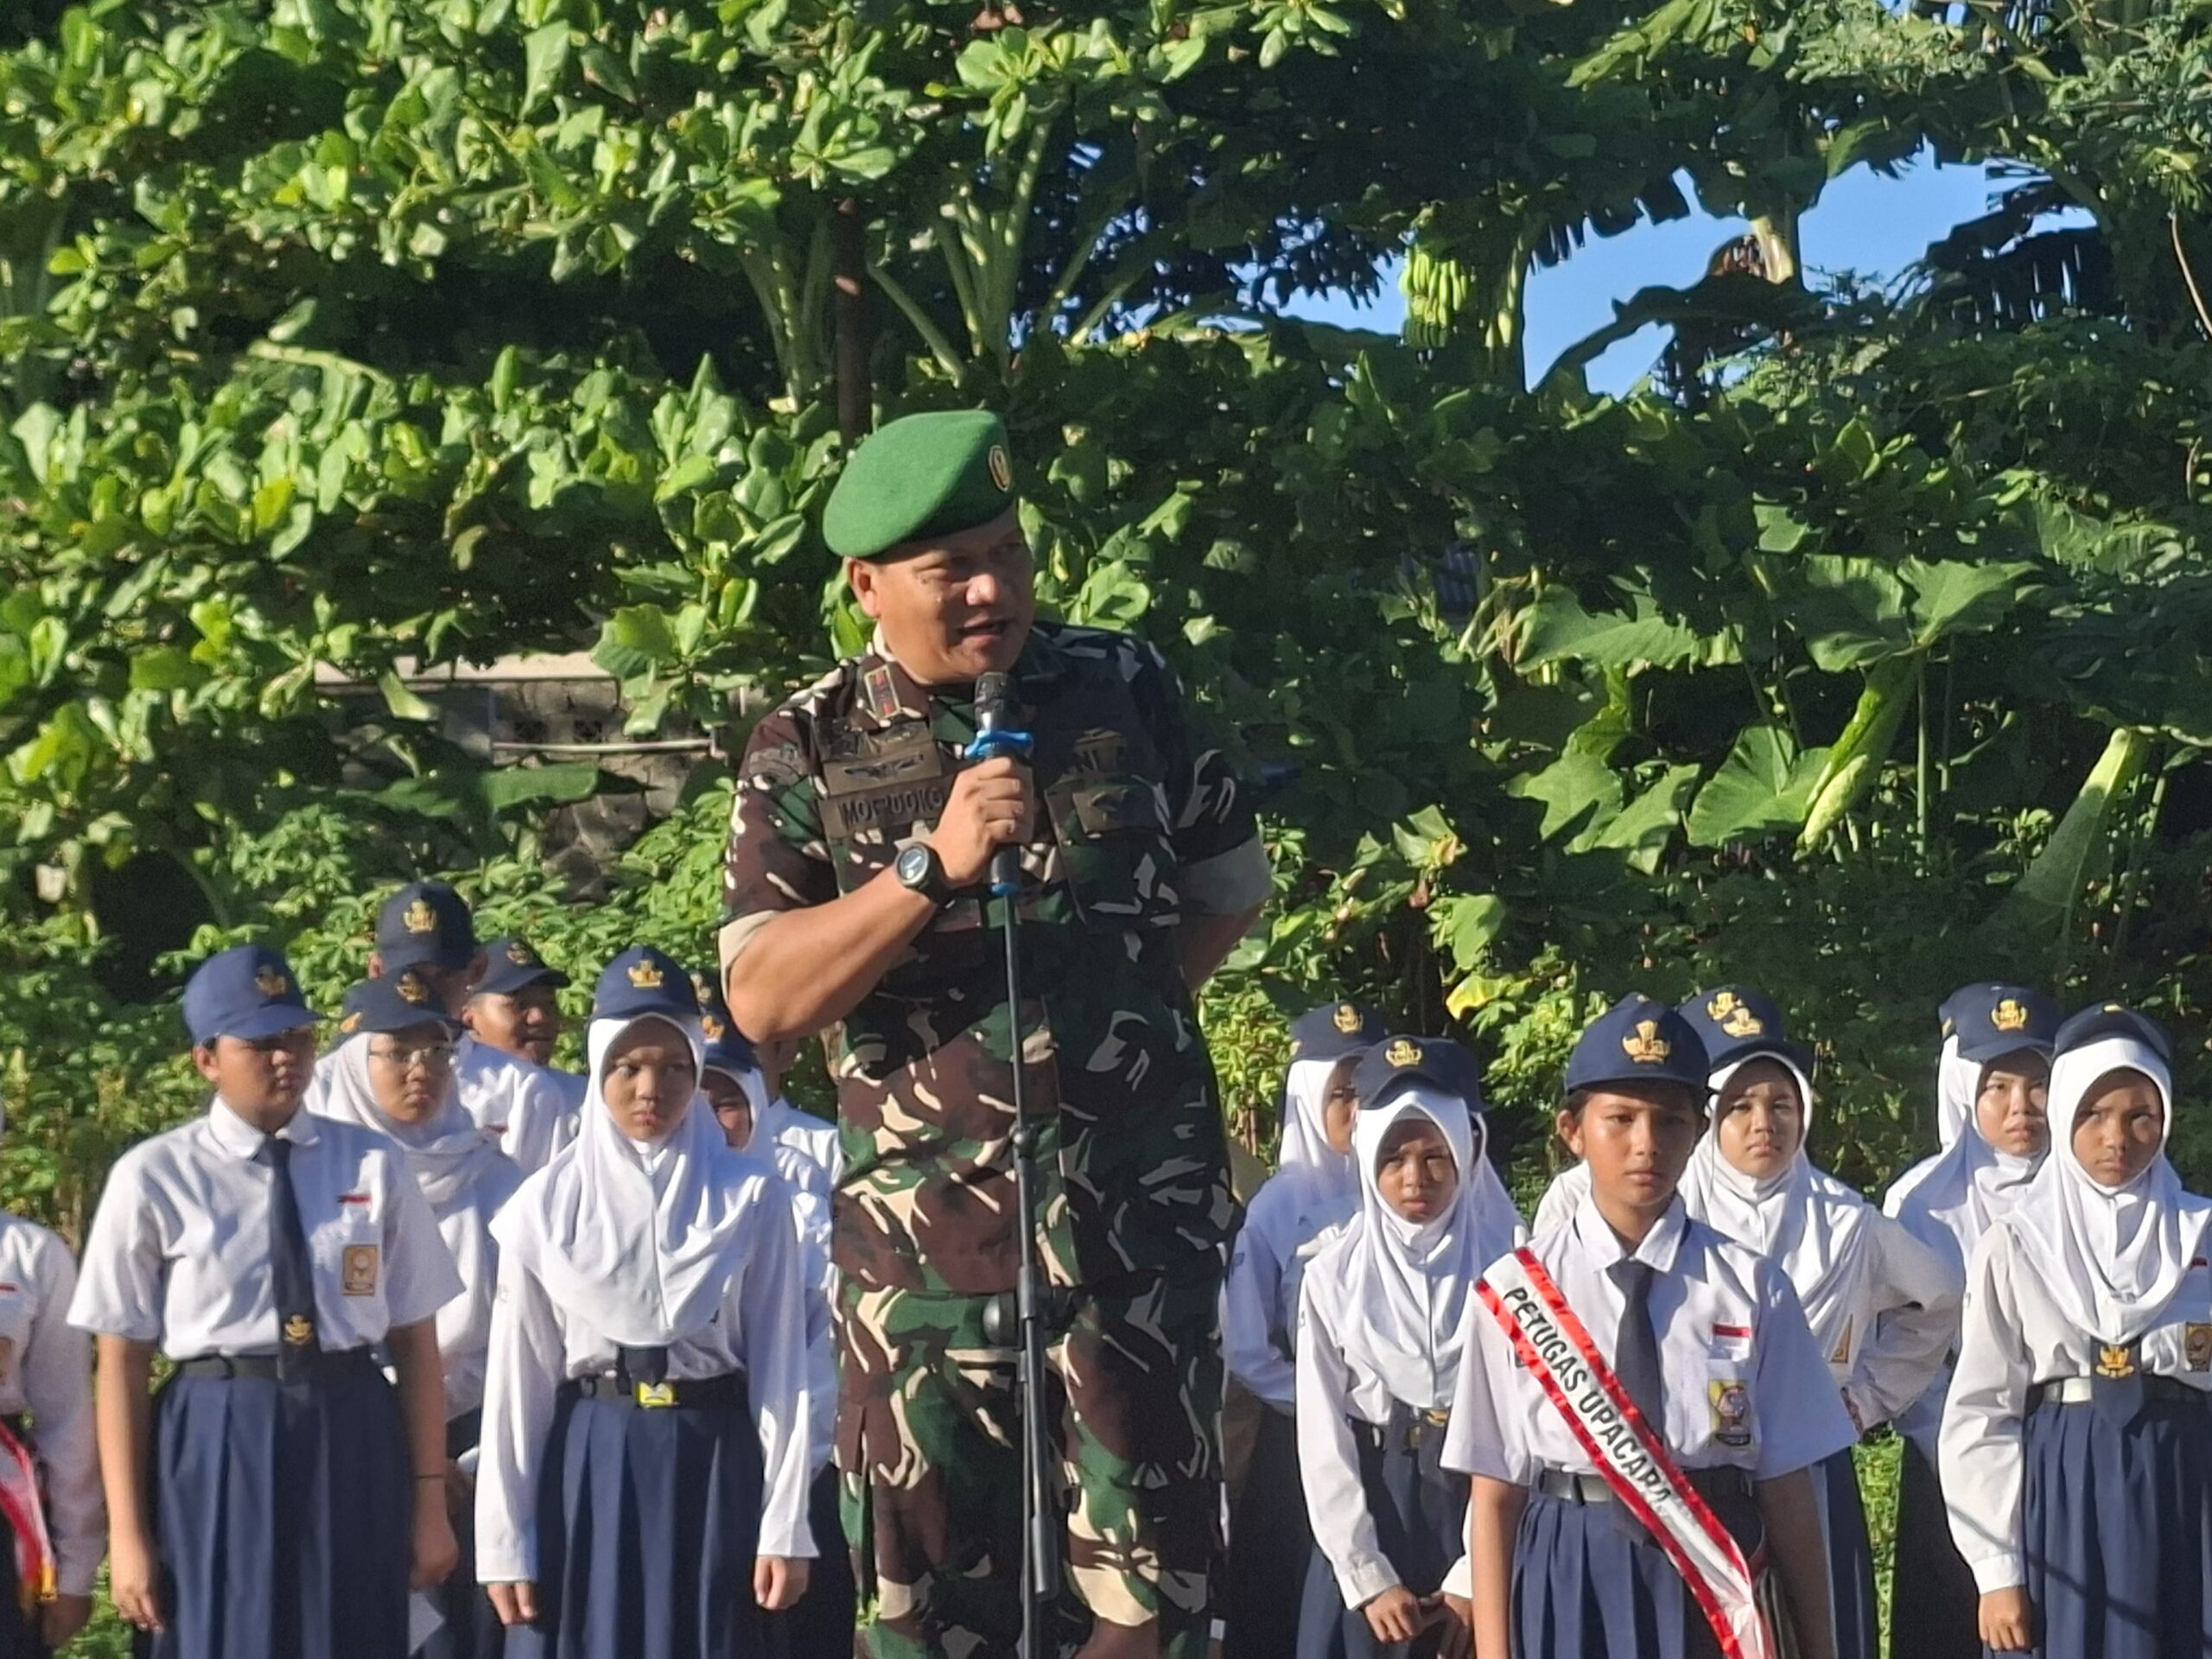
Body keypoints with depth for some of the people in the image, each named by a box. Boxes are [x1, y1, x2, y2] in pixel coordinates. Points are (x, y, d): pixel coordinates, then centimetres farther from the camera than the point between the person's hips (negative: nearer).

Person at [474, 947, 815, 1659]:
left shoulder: (751, 1200, 0)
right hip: (589, 1465, 1)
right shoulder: (546, 1205, 1)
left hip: (714, 1463, 0)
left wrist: (785, 1527, -4)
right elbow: (519, 1377, 3)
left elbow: (780, 1368, 0)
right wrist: (505, 1541, 1)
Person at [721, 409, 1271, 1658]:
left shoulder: (1124, 686, 5)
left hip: (1140, 1202, 1)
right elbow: (761, 1000, -10)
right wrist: (932, 868, -19)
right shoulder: (807, 750, -1)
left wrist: (1116, 1016, 7)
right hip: (928, 1219, -1)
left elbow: (1233, 883, 17)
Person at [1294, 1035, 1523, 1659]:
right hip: (1368, 1509, 1)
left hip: (1482, 1503, -1)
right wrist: (1369, 1578, -6)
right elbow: (1324, 1438, 1)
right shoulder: (1335, 1276, 1)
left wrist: (1476, 1577, -10)